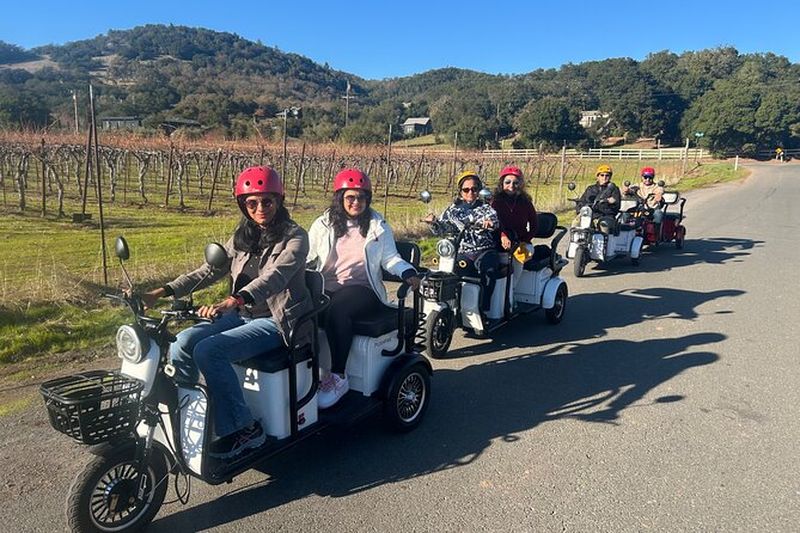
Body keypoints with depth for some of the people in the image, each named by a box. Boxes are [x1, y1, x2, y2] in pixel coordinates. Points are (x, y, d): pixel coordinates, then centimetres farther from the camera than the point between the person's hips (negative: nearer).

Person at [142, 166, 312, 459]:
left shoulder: (294, 237, -11)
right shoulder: (242, 236, 10)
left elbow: (274, 277, -29)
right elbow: (209, 270, 6)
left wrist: (230, 302, -45)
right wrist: (160, 292, -7)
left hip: (276, 322, -6)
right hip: (242, 314, 7)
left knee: (208, 351, -25)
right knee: (183, 343, -15)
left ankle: (243, 429, -13)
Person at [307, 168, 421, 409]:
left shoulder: (378, 226, 11)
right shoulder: (324, 224, 13)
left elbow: (390, 258, 7)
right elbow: (307, 258, 10)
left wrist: (408, 272, -12)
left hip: (362, 288, -2)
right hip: (326, 288, 2)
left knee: (337, 311, -35)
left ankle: (338, 377, -25)